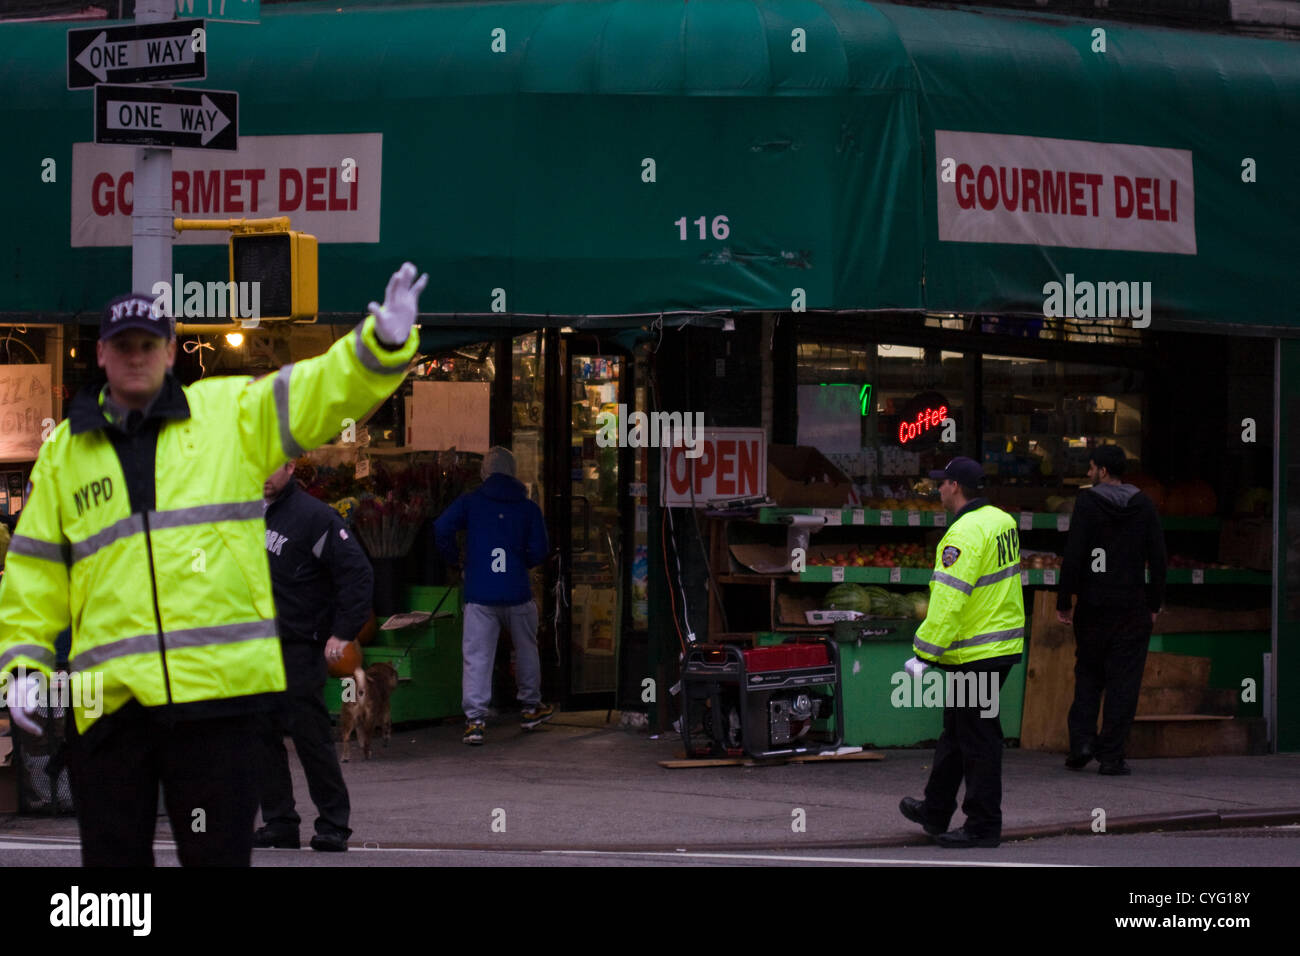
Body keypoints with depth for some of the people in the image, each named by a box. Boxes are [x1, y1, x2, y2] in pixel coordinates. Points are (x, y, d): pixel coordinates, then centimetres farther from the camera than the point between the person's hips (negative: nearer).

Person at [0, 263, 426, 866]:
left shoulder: (232, 413, 9)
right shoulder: (63, 453, 15)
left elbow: (326, 390, -3)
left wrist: (384, 344, -22)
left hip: (217, 683, -2)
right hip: (109, 697, 2)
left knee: (219, 855, 0)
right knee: (113, 860, 6)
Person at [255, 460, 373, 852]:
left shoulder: (314, 517, -7)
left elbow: (358, 573, -10)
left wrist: (343, 633, -15)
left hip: (299, 649, -7)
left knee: (310, 735, -7)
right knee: (262, 736, 4)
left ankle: (333, 824, 0)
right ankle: (279, 822, 10)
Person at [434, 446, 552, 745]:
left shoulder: (469, 503, 2)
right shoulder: (528, 508, 4)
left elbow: (442, 529, -10)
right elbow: (538, 552, -1)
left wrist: (452, 559, 6)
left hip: (479, 594, -1)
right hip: (517, 594, 1)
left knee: (477, 656, -2)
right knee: (526, 648, 22)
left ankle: (474, 720, -9)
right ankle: (531, 706, 33)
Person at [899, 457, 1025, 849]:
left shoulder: (964, 534, -20)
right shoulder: (1003, 521, 9)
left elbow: (949, 600, -24)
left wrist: (923, 654, -21)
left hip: (976, 652, -10)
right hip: (1005, 642, 10)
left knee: (977, 740, -2)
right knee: (955, 731, 21)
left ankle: (983, 827, 3)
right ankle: (935, 812, 32)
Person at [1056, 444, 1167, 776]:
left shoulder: (1087, 502, -5)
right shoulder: (1144, 505, 3)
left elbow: (1073, 556, -10)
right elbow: (1157, 558, 1)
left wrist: (1063, 603, -4)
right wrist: (1154, 605, 8)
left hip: (1092, 608, -1)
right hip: (1132, 608, 1)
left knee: (1088, 675, 14)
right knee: (1123, 680, 2)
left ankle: (1082, 739, 0)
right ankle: (1112, 755, -1)